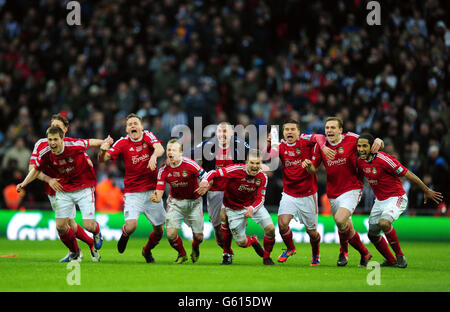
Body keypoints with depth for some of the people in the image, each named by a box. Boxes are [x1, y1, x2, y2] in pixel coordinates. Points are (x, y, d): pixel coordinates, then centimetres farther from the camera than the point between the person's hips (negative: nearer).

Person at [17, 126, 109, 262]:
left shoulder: (75, 146, -23)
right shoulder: (45, 154, -12)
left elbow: (89, 143, -1)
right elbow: (36, 169, 7)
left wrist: (104, 142, 16)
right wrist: (24, 183, -5)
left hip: (84, 188, -3)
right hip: (64, 190, 3)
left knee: (89, 226, -12)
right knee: (61, 226, -3)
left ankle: (97, 234, 28)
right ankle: (75, 252, 25)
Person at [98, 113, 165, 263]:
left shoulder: (148, 136, -2)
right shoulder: (123, 143, -6)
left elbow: (160, 148, -21)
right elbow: (102, 159, -13)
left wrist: (154, 155, -44)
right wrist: (103, 150, -36)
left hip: (152, 191, 2)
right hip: (132, 193, -2)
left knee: (159, 231, 6)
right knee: (131, 226, -22)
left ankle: (147, 251, 39)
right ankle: (124, 234, 16)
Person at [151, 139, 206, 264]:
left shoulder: (190, 164, -21)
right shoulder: (164, 170, -14)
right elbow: (159, 194, -13)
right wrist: (156, 198, -38)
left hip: (193, 201, -1)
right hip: (175, 202, 1)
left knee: (198, 237, 0)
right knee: (171, 234, -14)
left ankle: (195, 248, 40)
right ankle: (182, 254, 19)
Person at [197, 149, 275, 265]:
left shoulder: (262, 177, -14)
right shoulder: (236, 170, -28)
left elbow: (261, 198, -9)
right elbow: (214, 173, -28)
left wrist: (252, 209, -29)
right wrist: (205, 181, -50)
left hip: (253, 205, 3)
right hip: (234, 209, -3)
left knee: (270, 229, -14)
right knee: (241, 242, -3)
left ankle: (266, 257, 12)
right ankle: (253, 241, 37)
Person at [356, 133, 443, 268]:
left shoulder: (383, 159, -23)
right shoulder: (361, 161, -2)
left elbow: (407, 174, -17)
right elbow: (359, 175, 22)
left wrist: (426, 191, -12)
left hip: (396, 198, -8)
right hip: (379, 200, 8)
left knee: (384, 223, -32)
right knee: (372, 234, 8)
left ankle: (400, 256, -14)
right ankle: (391, 260, 29)